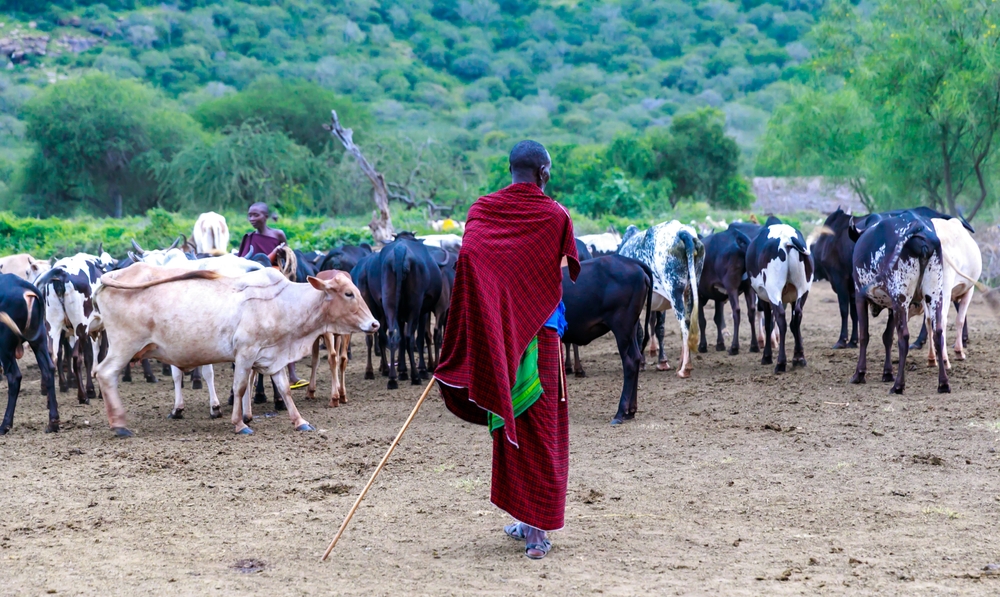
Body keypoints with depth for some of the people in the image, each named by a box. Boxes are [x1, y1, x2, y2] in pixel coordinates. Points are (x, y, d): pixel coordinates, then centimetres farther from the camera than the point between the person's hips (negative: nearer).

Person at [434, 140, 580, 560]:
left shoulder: (481, 210, 0)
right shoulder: (556, 216, -4)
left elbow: (467, 257, -12)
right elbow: (571, 270, 1)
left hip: (496, 334, 2)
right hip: (542, 334, -2)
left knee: (508, 423, 14)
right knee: (540, 427, 4)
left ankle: (524, 519, 21)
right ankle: (536, 528, 2)